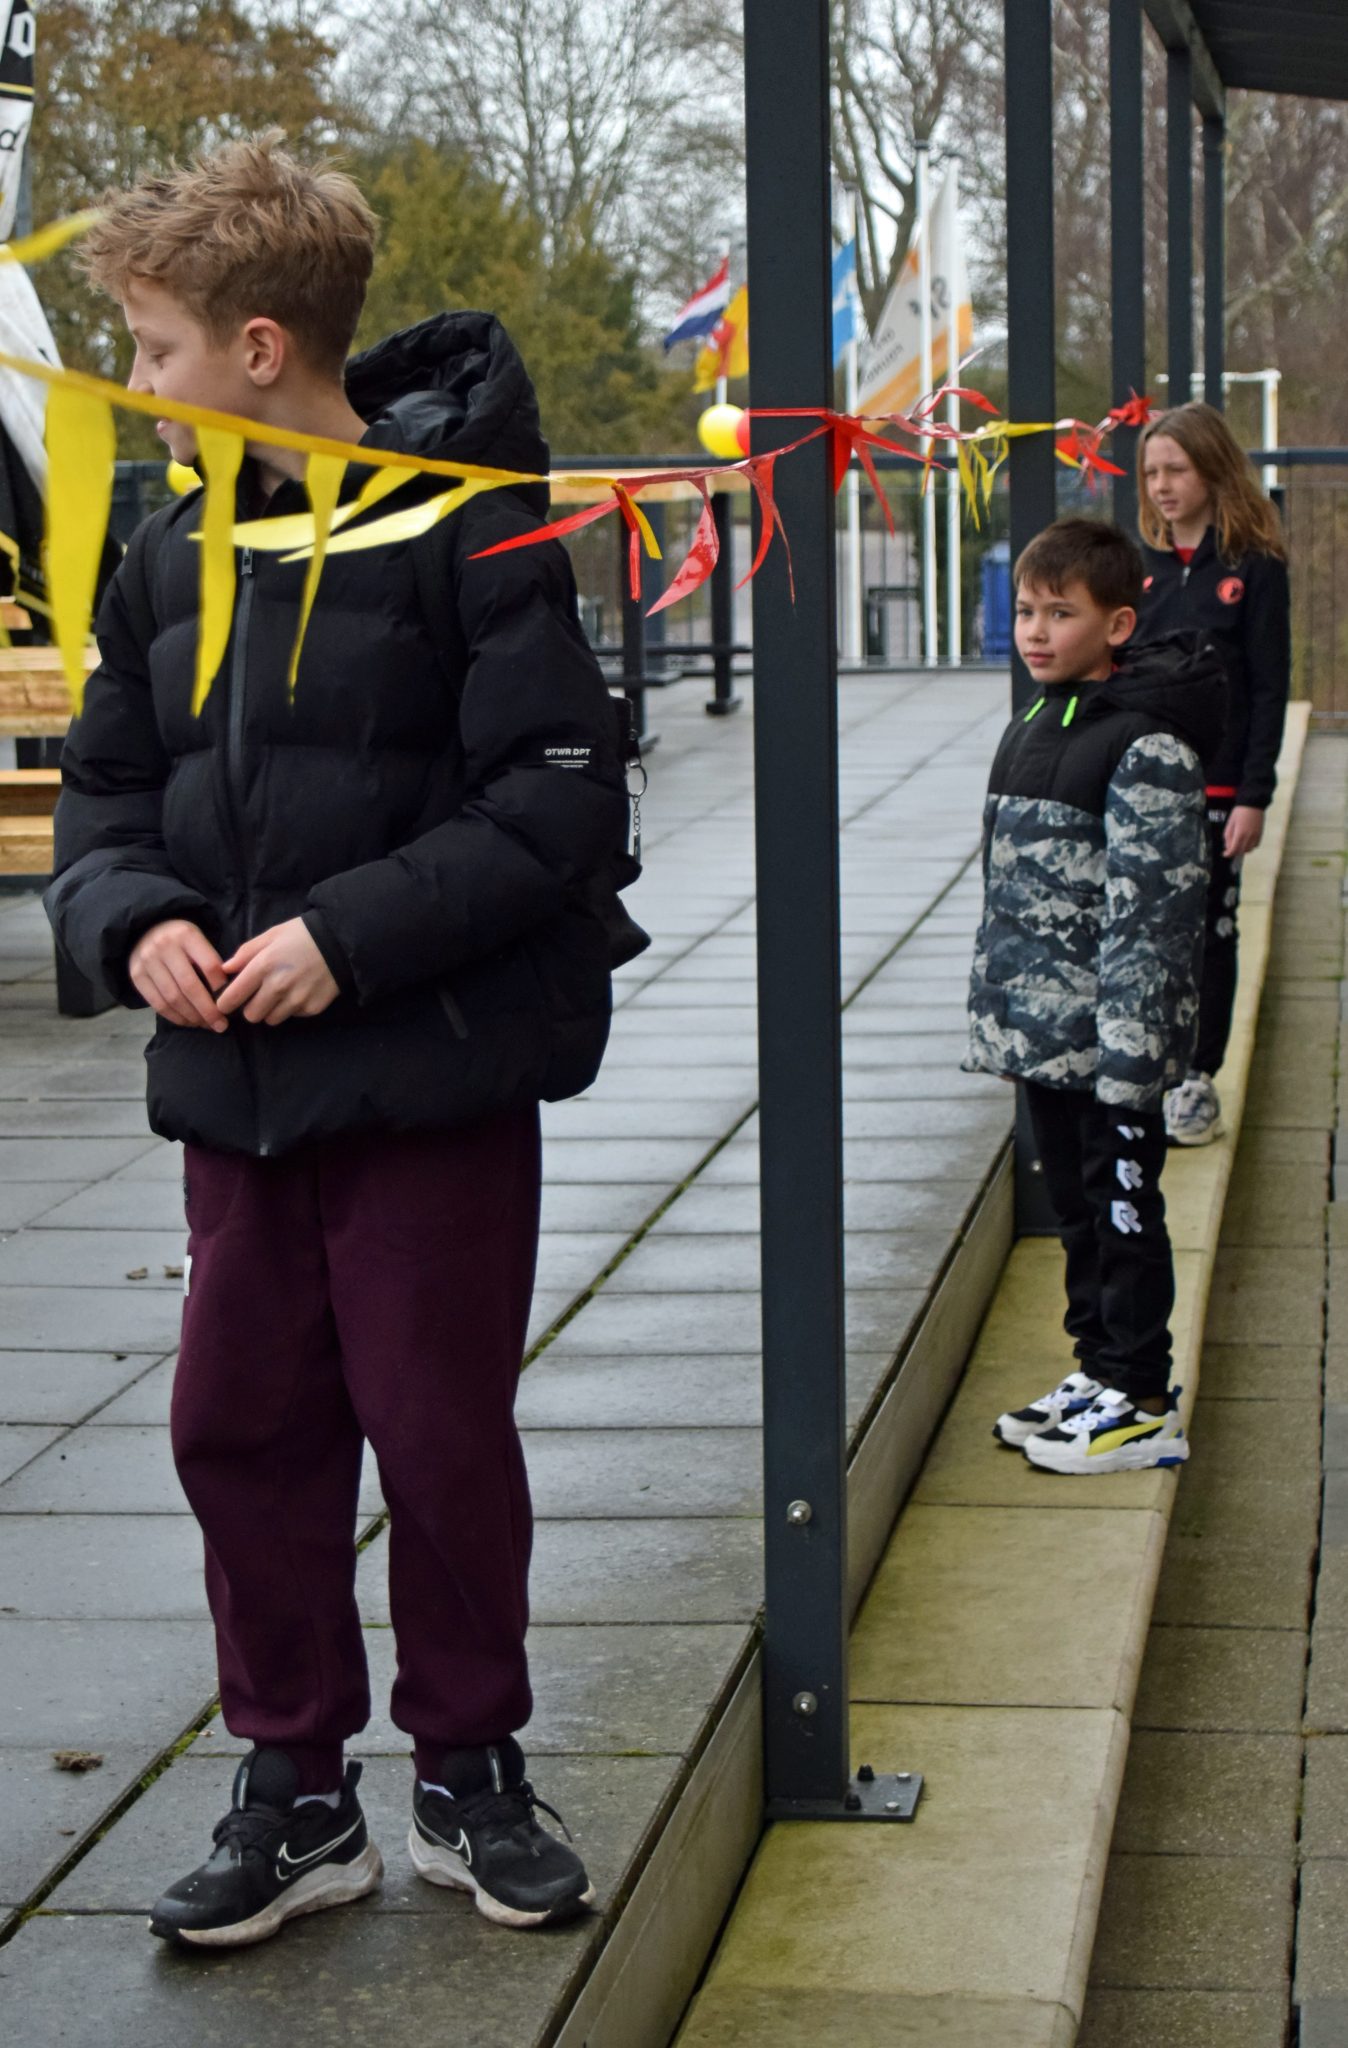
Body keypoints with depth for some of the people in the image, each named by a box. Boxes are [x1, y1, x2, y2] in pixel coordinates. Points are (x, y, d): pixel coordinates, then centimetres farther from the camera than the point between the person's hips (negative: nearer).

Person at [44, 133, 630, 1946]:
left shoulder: (462, 525, -11)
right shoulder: (174, 553, 8)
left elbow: (560, 796, -15)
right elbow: (105, 793, 14)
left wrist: (348, 932, -20)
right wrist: (135, 921, -7)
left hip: (433, 1082, -6)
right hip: (234, 1086, 6)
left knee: (443, 1434, 5)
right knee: (243, 1429, 9)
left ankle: (471, 1772, 24)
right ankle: (297, 1792, 22)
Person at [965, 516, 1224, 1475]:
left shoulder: (1149, 748, -16)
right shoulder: (1032, 727, 12)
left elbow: (1151, 909, -19)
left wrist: (1127, 1049, -22)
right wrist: (999, 1014, 19)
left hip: (1108, 1035, -8)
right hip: (1040, 1028, 8)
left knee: (1123, 1207, 1)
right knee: (1077, 1206, 16)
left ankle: (1143, 1402, 10)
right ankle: (1100, 1369, 28)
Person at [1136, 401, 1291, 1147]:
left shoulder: (1254, 567, -5)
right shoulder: (1143, 566, 7)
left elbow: (1269, 688, -6)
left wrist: (1254, 797, -11)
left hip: (1214, 785, -4)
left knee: (1209, 932, 4)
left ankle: (1197, 1079, 14)